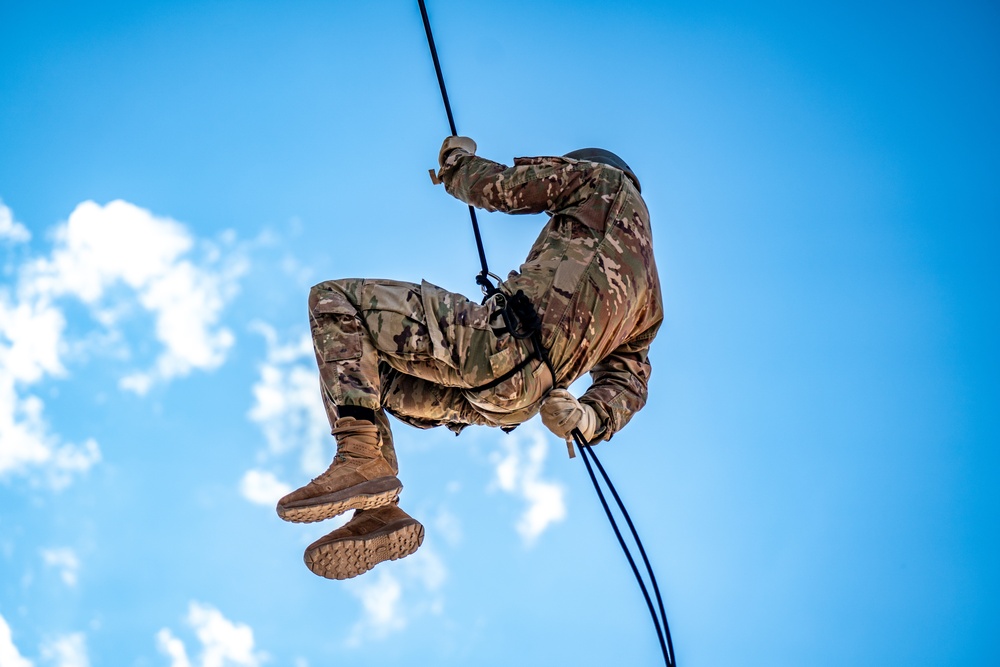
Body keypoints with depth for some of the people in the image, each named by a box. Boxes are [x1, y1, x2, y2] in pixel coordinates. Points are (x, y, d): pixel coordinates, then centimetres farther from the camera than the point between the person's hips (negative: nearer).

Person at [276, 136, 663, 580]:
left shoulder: (608, 182, 13)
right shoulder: (647, 296, 32)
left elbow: (496, 187, 9)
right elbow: (628, 385, 21)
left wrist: (457, 162, 30)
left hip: (503, 343, -9)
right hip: (517, 402, 9)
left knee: (334, 300, -1)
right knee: (358, 370, 22)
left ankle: (363, 460, -17)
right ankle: (378, 513, 5)